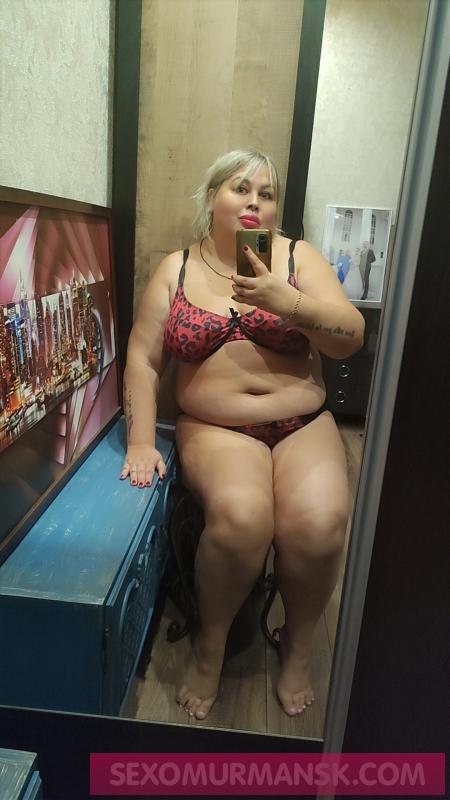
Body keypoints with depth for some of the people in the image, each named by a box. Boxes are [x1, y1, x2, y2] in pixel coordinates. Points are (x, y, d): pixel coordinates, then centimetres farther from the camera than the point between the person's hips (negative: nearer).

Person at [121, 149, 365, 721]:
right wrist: (140, 443, -7)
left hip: (304, 425, 1)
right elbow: (142, 359, 4)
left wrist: (287, 301, -20)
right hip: (215, 429, 0)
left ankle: (298, 645, 5)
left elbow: (350, 340, -4)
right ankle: (209, 646, 0)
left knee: (319, 522, -27)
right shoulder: (176, 268, 8)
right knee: (240, 516, -31)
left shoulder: (298, 257, 7)